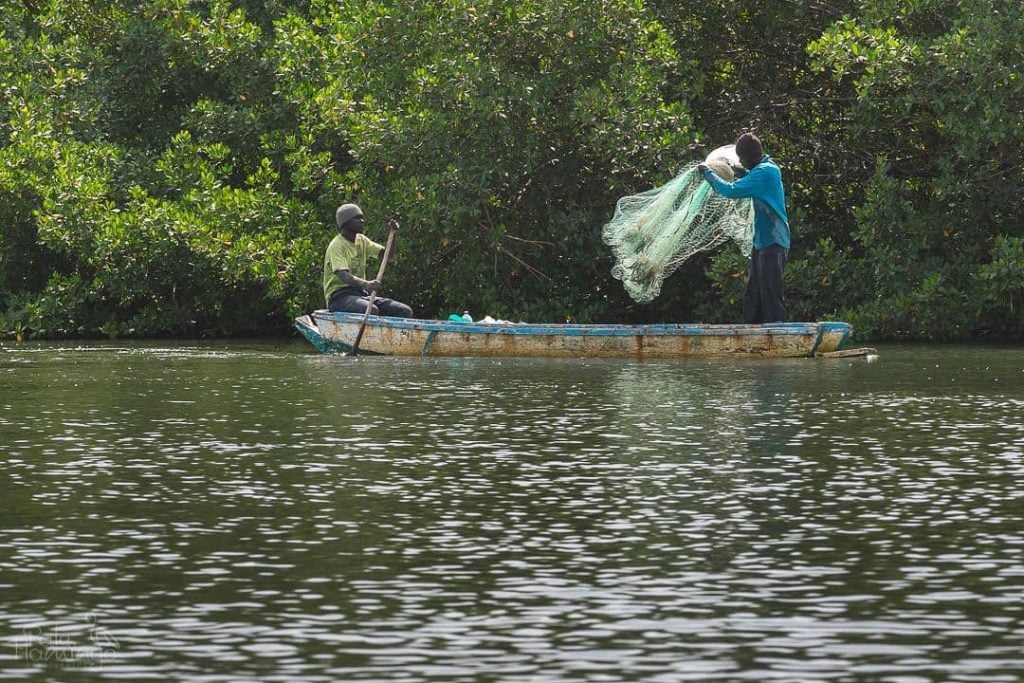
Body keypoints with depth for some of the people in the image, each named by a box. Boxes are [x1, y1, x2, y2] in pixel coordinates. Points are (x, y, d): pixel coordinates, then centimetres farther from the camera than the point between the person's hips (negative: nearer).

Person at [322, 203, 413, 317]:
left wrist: (392, 233, -1)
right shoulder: (337, 245, -12)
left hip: (361, 294, 8)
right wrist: (366, 284, -44)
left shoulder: (361, 240, 15)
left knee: (405, 311, -11)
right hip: (339, 297, -8)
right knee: (371, 310, -38)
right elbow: (343, 276, -26)